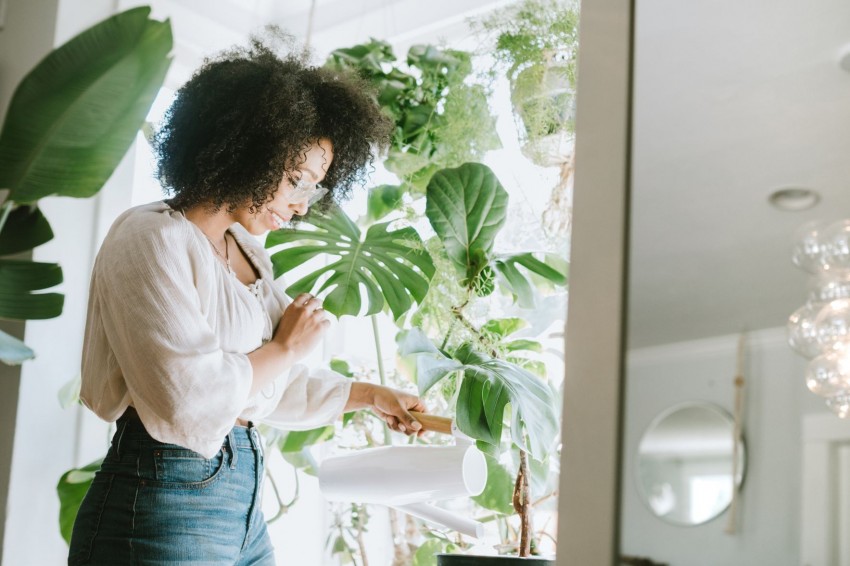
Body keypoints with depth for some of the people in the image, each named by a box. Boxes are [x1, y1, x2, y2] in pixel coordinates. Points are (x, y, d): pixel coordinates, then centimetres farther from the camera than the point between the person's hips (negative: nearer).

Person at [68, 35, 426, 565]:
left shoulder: (245, 249, 13)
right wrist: (286, 347, -10)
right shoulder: (153, 240, -14)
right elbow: (189, 398, -25)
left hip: (241, 501, 9)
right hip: (164, 503, -9)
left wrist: (369, 395, 29)